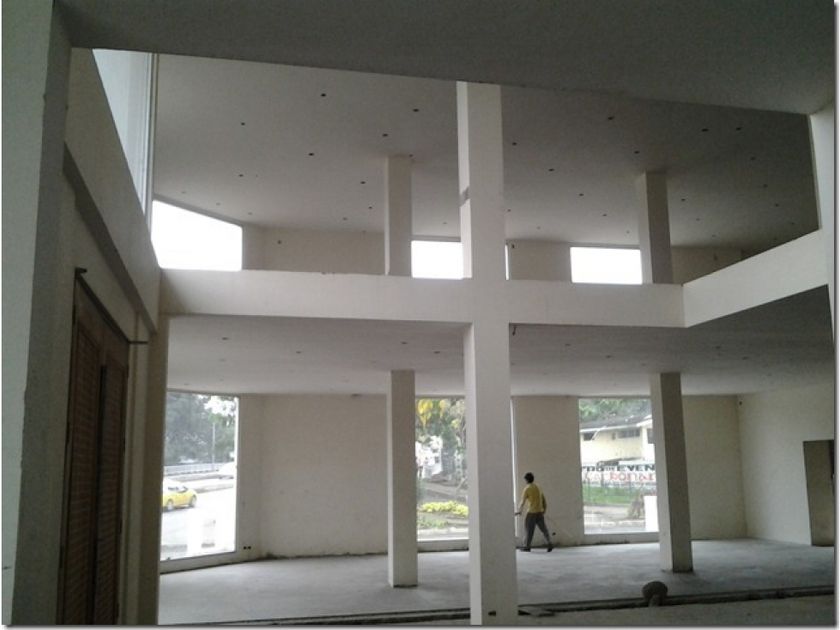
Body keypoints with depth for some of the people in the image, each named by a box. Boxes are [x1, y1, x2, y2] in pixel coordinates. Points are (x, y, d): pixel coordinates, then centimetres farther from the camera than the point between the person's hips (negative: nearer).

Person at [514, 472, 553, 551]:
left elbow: (522, 502, -8)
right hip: (540, 512, 6)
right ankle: (550, 543, -6)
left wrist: (519, 511, 3)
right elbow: (543, 499, 16)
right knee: (543, 529, 6)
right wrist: (544, 509, 24)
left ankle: (527, 546, 8)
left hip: (531, 513, -6)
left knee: (529, 530, 3)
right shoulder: (538, 487, 11)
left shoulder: (526, 489, -8)